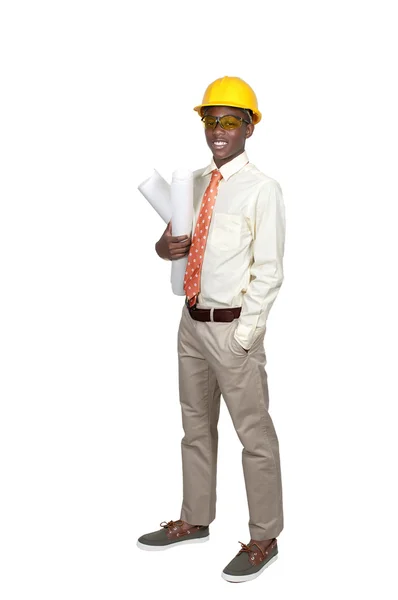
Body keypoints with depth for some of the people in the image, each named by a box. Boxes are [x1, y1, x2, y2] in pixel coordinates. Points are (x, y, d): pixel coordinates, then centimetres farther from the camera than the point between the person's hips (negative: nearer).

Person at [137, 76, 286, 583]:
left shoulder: (262, 189, -12)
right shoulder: (195, 182, 8)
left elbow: (269, 271, -14)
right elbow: (175, 239, 19)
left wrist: (243, 334, -17)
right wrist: (164, 247, -5)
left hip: (233, 327, -7)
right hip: (192, 320, 7)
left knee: (254, 435, 4)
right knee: (196, 426, 19)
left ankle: (263, 539, 19)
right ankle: (195, 520, 36)